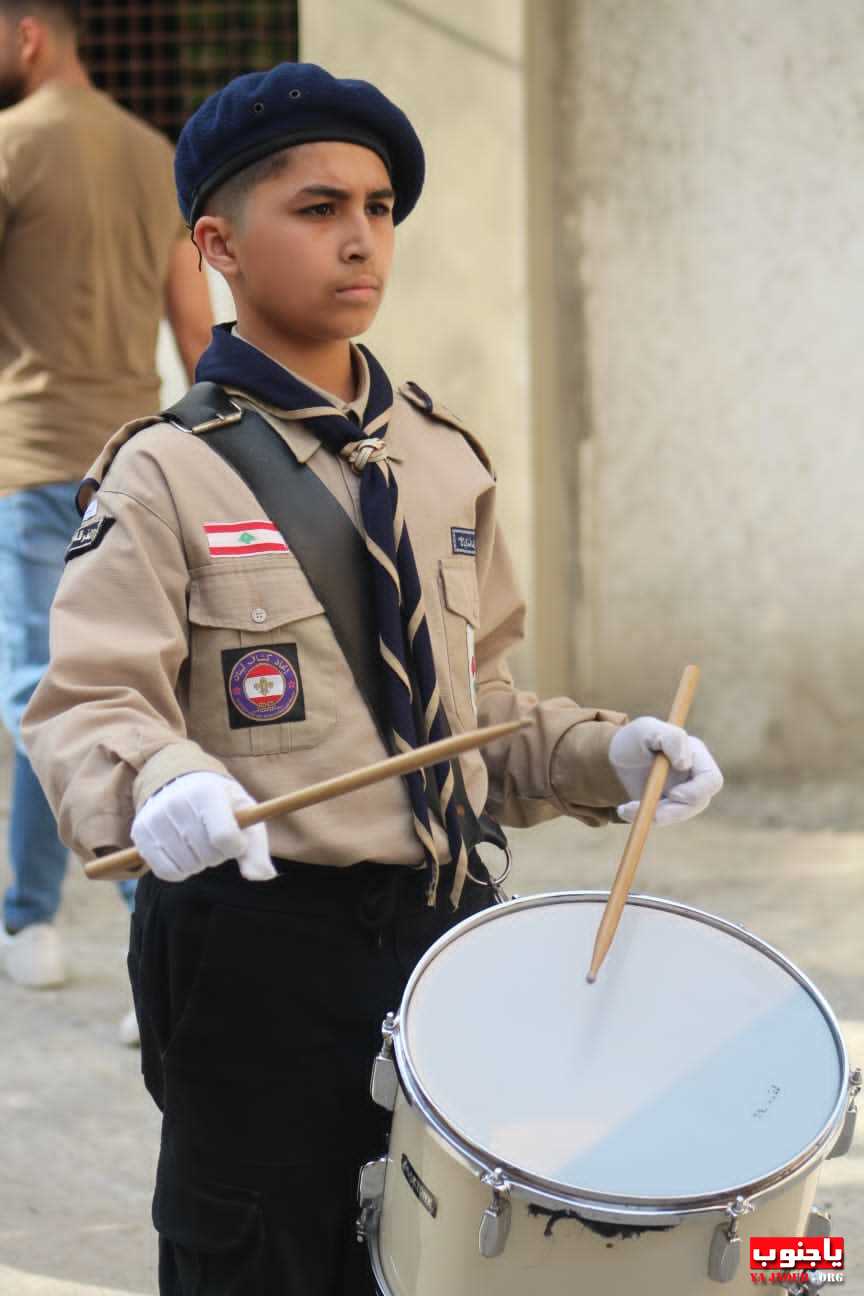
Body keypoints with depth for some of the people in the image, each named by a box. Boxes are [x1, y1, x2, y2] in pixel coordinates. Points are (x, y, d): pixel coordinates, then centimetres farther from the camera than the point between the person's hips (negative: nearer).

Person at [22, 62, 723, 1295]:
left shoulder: (443, 457, 9)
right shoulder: (168, 476, -9)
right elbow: (85, 706, -15)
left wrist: (604, 753, -2)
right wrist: (162, 785, -36)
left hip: (444, 917, 5)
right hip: (252, 942, -5)